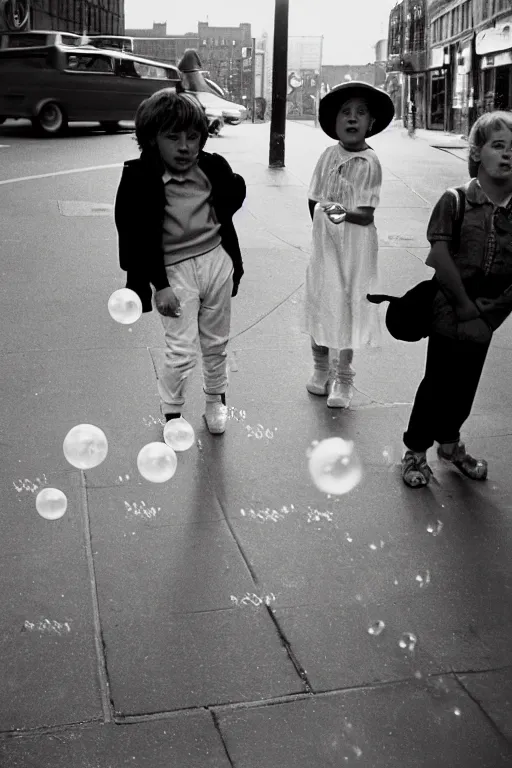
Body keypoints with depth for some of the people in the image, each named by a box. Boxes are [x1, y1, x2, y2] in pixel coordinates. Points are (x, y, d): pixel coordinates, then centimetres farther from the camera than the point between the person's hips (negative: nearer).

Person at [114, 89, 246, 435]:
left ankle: (216, 399, 40)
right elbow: (138, 238, -13)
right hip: (175, 270, -4)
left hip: (217, 260, 4)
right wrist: (159, 285, -14)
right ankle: (172, 414, 19)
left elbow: (235, 197, 17)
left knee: (216, 342, 17)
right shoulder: (140, 179, -15)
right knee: (181, 352, -4)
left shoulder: (213, 168, -4)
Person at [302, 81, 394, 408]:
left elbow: (366, 215, -16)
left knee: (347, 305, 2)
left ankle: (343, 378, 17)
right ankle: (321, 368, 29)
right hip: (324, 241, 4)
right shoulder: (329, 155, 0)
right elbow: (314, 200, 8)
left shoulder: (370, 162, -12)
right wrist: (325, 217, -4)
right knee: (319, 301, 10)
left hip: (355, 245, -4)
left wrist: (343, 213, -30)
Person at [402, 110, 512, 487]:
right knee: (438, 381, 3)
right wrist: (464, 304, -15)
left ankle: (450, 443, 38)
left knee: (466, 383, 17)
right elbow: (440, 255, -17)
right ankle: (416, 452, 19)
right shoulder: (455, 201, -13)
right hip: (450, 308, -4)